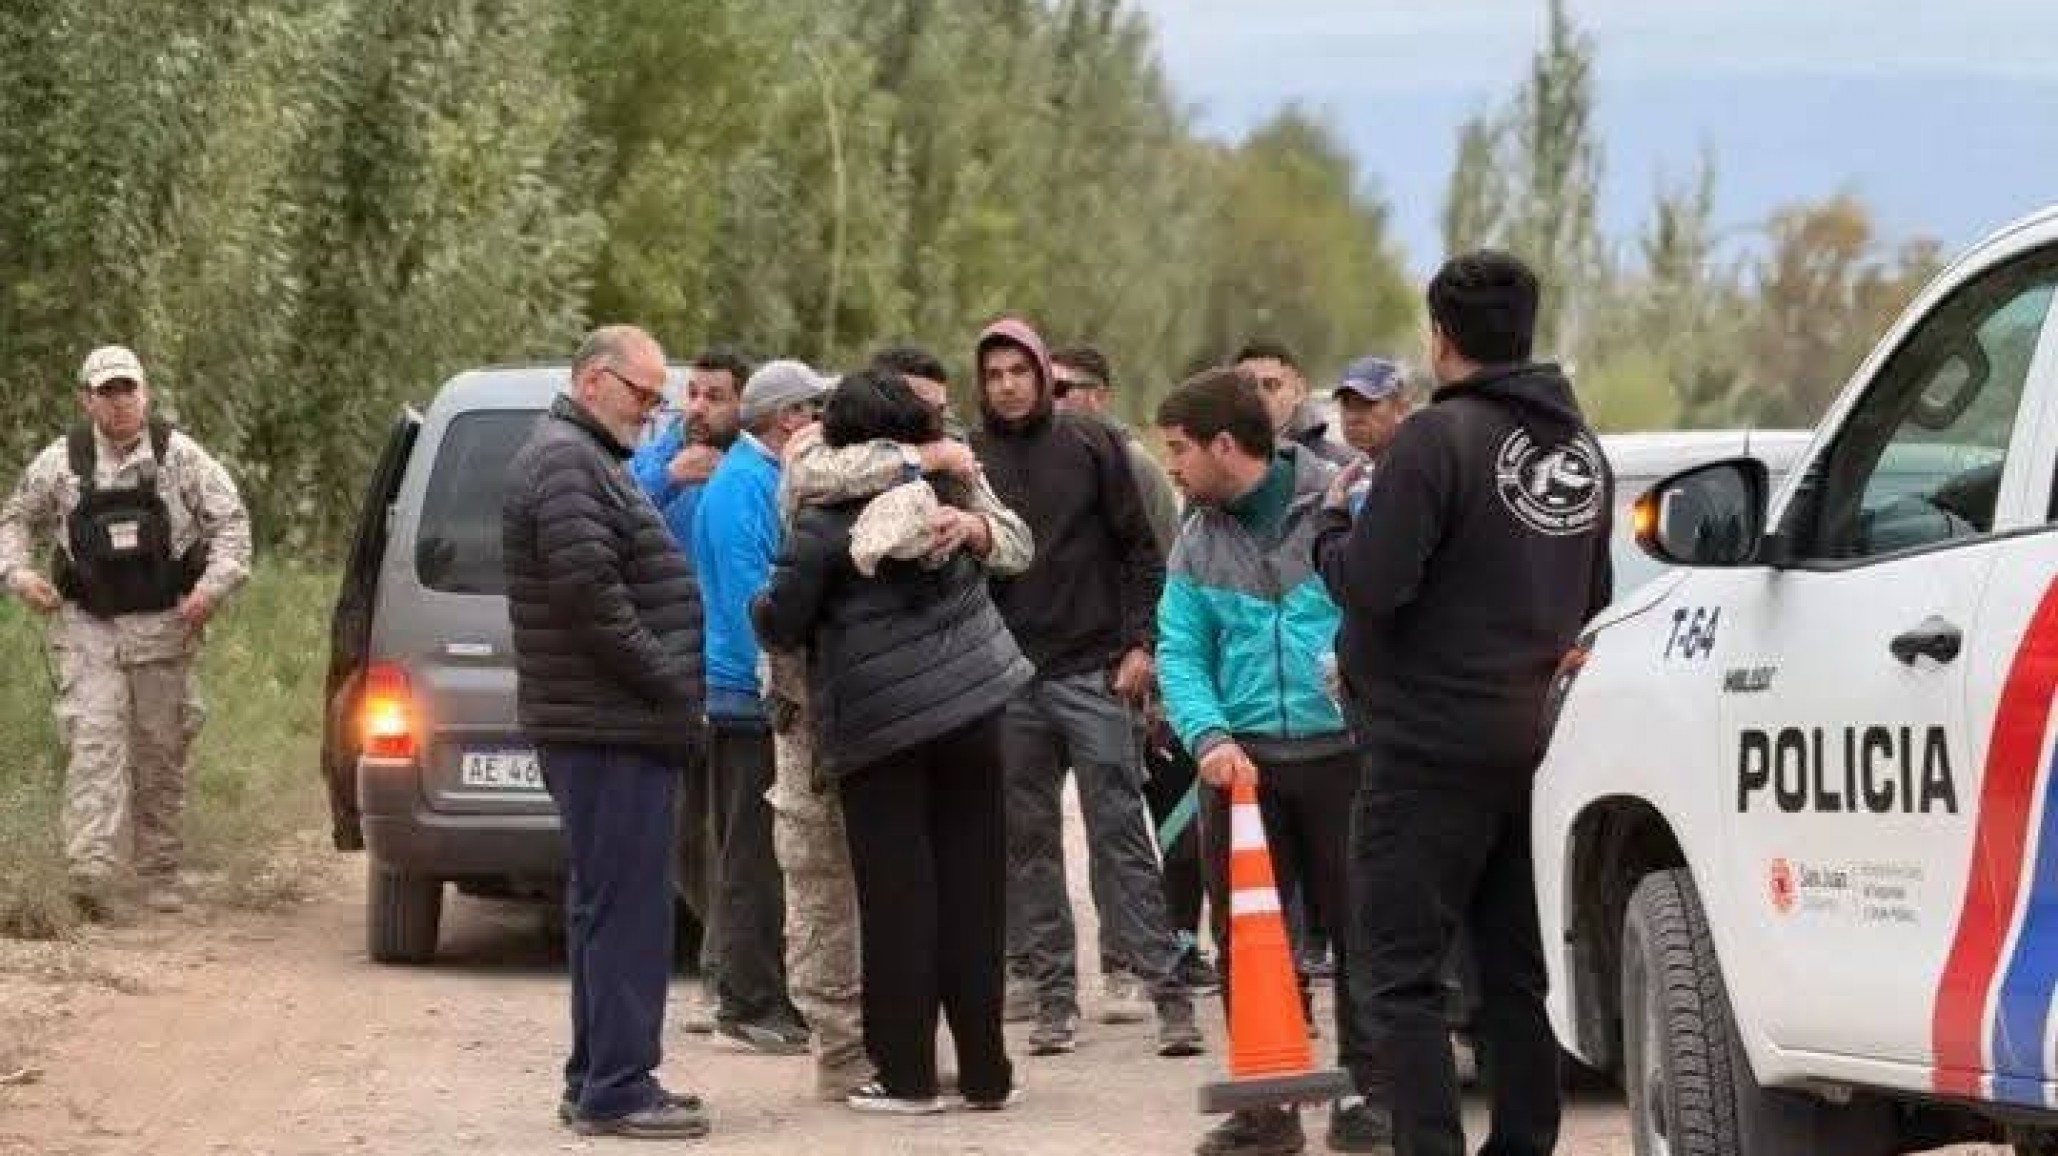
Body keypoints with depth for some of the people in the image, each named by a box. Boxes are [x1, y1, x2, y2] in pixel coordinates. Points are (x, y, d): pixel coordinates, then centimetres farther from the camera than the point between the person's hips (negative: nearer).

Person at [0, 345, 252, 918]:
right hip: (87, 628, -1)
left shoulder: (179, 456, -1)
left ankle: (159, 876, 19)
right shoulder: (60, 463, 2)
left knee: (161, 753, 7)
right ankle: (94, 873, -25)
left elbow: (230, 521, 2)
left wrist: (214, 585, -12)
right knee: (94, 742, -15)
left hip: (163, 628, 1)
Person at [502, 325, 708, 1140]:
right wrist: (666, 681, -15)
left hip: (613, 726, 11)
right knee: (626, 905, -10)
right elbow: (588, 592, -22)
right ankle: (616, 1090, -9)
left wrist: (668, 686, 14)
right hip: (611, 727, -11)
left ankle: (597, 1080, 22)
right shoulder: (567, 463, -14)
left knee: (606, 904, 15)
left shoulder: (587, 460, 22)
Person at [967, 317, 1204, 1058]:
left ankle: (1166, 989, -6)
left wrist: (1139, 642, -4)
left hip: (1091, 670, -2)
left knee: (1120, 832, -5)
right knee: (1027, 843, 4)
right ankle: (1053, 996, 10)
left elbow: (1141, 547, 3)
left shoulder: (1091, 446, 4)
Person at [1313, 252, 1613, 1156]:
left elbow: (1372, 584, -19)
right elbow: (1593, 603, 21)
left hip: (1433, 742, -8)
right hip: (1539, 737, 8)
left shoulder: (1439, 439, -15)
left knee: (1398, 974, -5)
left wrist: (1333, 522, -1)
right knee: (1517, 971, 14)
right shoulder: (1581, 450, 12)